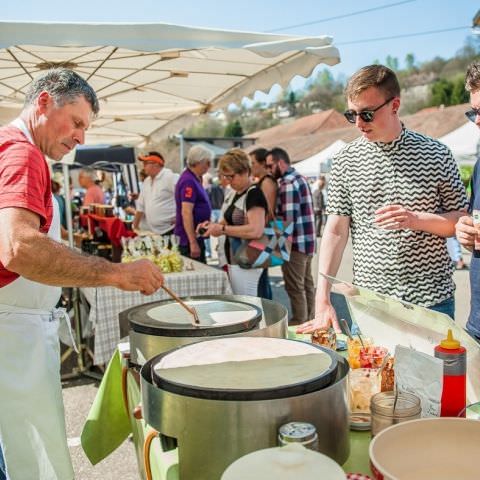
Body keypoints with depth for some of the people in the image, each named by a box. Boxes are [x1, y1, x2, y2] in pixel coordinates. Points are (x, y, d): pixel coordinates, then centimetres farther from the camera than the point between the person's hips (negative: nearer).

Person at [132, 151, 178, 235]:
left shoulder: (171, 178, -11)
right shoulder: (146, 181, 16)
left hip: (170, 229, -8)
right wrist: (135, 227, 22)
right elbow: (141, 206, 22)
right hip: (154, 231, 8)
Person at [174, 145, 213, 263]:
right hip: (190, 237, -10)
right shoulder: (189, 181, -18)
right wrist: (193, 243, -25)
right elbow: (186, 213, -24)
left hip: (196, 235, 10)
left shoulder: (193, 178, 13)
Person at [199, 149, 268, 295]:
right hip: (235, 262, 9)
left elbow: (256, 231, -26)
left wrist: (222, 229, -21)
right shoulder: (237, 194, 13)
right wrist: (214, 225, 4)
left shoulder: (254, 194, -15)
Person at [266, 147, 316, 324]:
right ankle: (309, 320, 27)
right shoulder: (300, 178, 13)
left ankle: (299, 324, 7)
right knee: (306, 283, 17)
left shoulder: (288, 184, -18)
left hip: (295, 243, -10)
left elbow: (287, 219, -23)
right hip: (307, 240, 10)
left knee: (295, 287, -1)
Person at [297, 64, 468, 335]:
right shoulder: (346, 161, 1)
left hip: (431, 301, 0)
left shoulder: (435, 154, -1)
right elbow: (336, 231, -2)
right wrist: (323, 301, -9)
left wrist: (416, 219, -17)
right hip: (369, 302, 1)